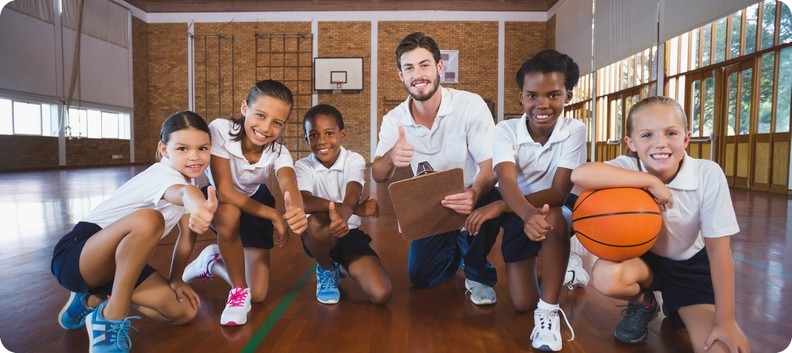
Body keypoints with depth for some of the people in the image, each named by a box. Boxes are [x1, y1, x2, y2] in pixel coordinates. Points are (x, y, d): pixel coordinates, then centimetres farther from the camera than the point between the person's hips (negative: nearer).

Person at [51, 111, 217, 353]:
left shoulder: (189, 179, 3)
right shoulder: (162, 175, -24)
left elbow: (188, 234, 9)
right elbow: (183, 193, -50)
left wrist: (175, 279, 3)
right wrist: (198, 207, -70)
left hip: (120, 261, 8)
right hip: (75, 255, -8)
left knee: (185, 312, -3)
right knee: (148, 220, -38)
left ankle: (93, 301, 14)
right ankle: (112, 318, -19)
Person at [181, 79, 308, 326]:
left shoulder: (279, 153, -28)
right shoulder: (220, 130, -32)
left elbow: (289, 185, -48)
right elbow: (224, 192, -34)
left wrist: (296, 210, -72)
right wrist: (275, 215, -38)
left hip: (254, 203, 1)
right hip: (218, 202, -1)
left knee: (258, 295, -5)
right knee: (229, 213, -41)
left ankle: (213, 262, 26)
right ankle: (239, 290, -17)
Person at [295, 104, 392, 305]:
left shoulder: (354, 161, -8)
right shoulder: (303, 166, -8)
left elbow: (352, 196, -28)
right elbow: (303, 203, -29)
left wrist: (343, 215, -53)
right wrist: (355, 209, -34)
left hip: (349, 232, 1)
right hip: (319, 236, -1)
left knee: (381, 295, -17)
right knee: (315, 223, -39)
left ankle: (342, 267, 18)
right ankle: (326, 270, -3)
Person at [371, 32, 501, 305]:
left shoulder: (471, 105, -21)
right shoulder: (394, 120, -11)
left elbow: (490, 166, -23)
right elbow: (378, 176, -14)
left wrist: (475, 193, -47)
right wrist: (391, 158, -39)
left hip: (469, 200, -3)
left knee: (485, 203, -36)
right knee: (420, 278, 0)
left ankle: (479, 275, -6)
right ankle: (458, 248, 34)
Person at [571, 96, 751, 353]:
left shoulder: (708, 174, -22)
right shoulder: (629, 167, -23)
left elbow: (718, 248, -17)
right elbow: (580, 175, -45)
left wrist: (726, 321, -16)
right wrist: (650, 181, -39)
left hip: (692, 266, 1)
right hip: (642, 257, 0)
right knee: (605, 276, -32)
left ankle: (674, 309, 19)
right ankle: (643, 304, 5)